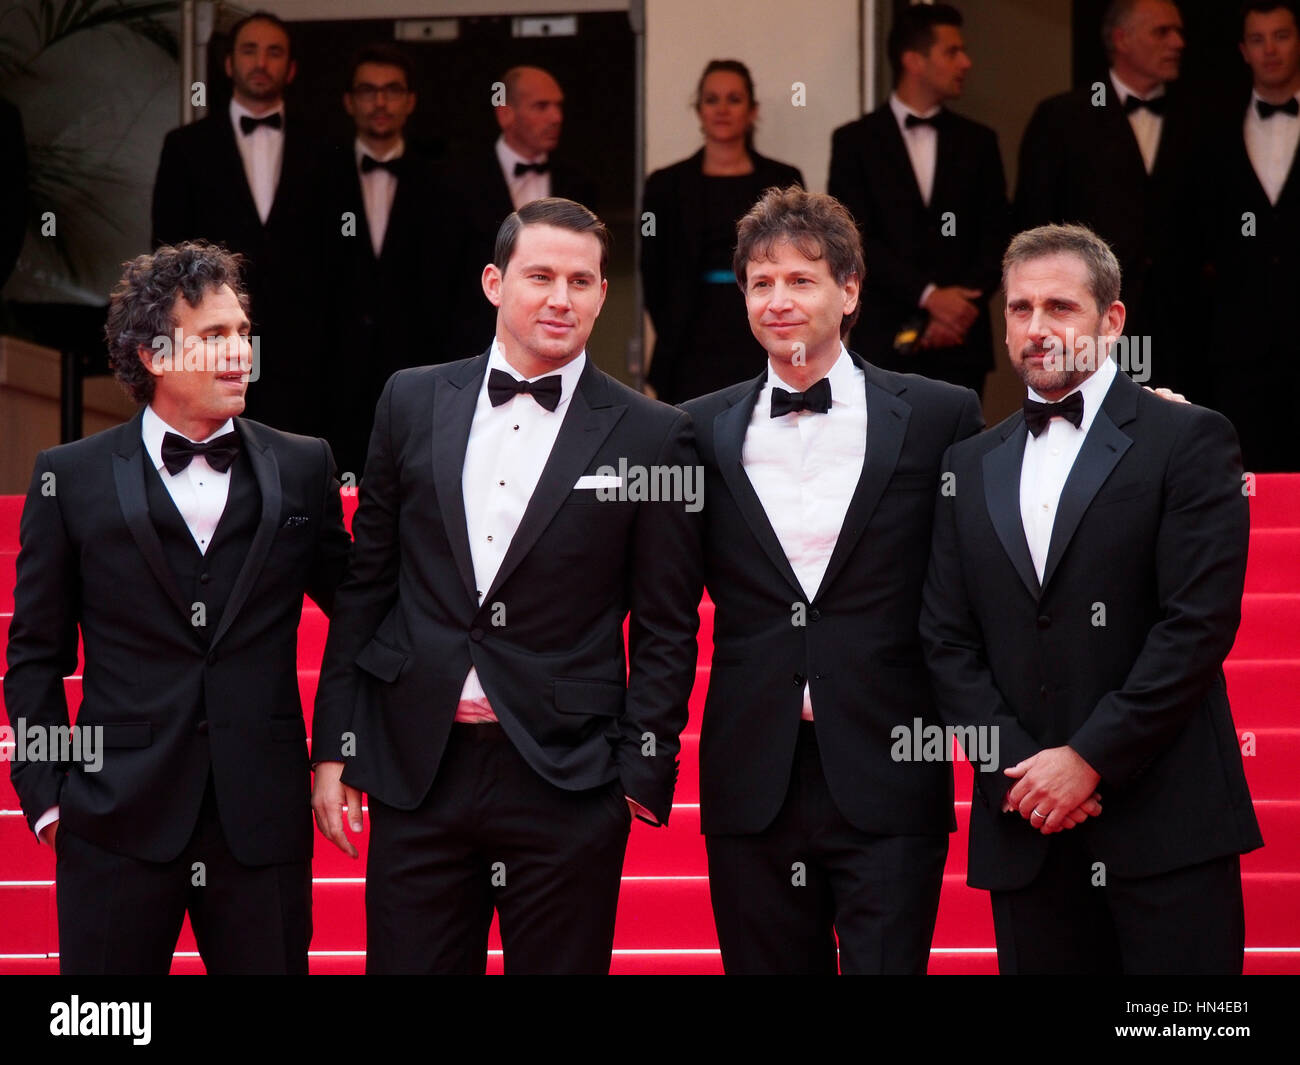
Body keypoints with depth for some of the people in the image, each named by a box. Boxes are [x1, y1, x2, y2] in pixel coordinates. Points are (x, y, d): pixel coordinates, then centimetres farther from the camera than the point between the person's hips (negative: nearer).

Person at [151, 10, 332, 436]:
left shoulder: (318, 151, 10)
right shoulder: (187, 145, 9)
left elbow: (332, 254, 9)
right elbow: (168, 251, 6)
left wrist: (331, 345, 1)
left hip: (296, 349, 0)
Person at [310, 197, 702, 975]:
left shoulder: (650, 435, 0)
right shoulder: (414, 401, 8)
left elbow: (666, 628, 1)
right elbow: (367, 582, 11)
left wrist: (643, 774, -4)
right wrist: (335, 744, 7)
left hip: (567, 782, -2)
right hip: (417, 770, 2)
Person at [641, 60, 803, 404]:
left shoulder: (782, 182, 8)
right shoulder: (667, 186, 7)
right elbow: (653, 276, 8)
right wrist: (674, 344, 1)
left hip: (763, 347, 1)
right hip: (696, 355, 0)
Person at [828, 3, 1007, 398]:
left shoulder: (977, 142, 12)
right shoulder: (856, 141, 3)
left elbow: (995, 238, 8)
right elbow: (856, 239, -6)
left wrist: (959, 309, -8)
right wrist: (928, 295, -15)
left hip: (960, 343, 3)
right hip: (886, 341, -2)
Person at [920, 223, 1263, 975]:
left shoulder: (1190, 441, 1)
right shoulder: (972, 466, 15)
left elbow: (1200, 623, -8)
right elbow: (948, 639, 10)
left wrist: (1090, 759, -12)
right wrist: (1017, 769, -5)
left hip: (1165, 825, -4)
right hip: (1027, 828, 4)